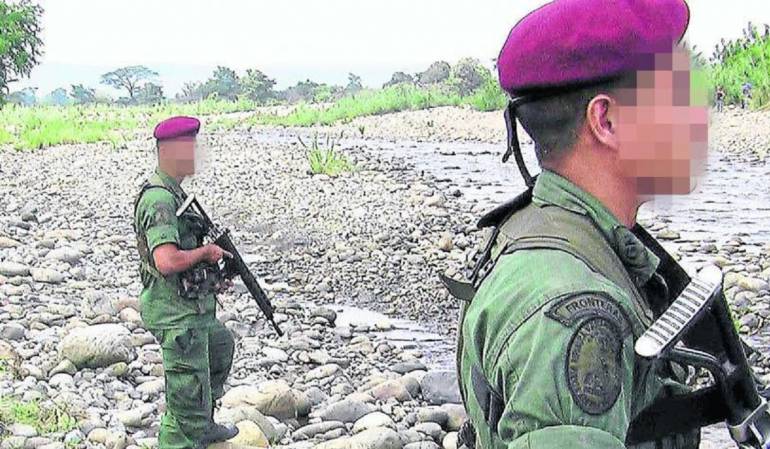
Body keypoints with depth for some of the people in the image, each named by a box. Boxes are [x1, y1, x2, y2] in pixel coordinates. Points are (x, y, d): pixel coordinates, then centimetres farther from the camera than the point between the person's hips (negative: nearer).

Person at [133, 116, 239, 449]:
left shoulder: (172, 191, 9)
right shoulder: (159, 200, -24)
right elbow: (166, 261, -35)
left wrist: (212, 275, 10)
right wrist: (206, 251, -19)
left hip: (192, 307, 11)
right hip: (177, 313, -11)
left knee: (221, 347, 33)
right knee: (188, 398, -3)